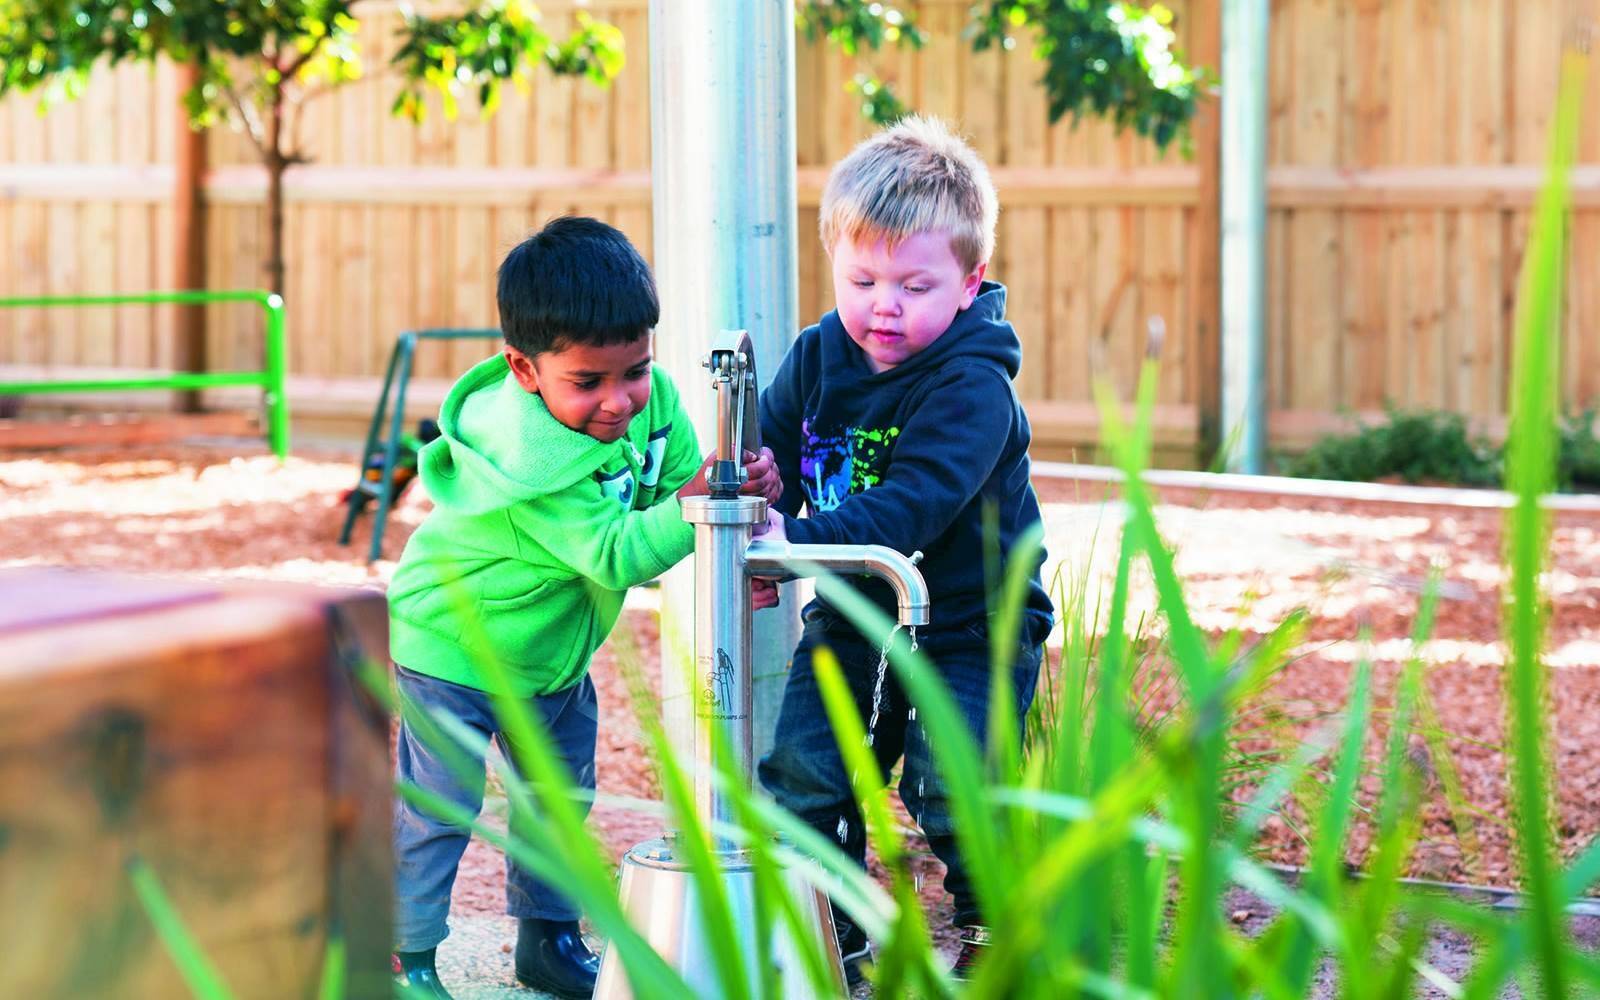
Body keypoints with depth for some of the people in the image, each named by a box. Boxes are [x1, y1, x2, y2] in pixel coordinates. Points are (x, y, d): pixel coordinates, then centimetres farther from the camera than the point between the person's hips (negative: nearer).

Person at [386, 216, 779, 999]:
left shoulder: (650, 398, -17)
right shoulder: (534, 459, -38)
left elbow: (680, 481, -13)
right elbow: (614, 554, -39)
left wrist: (746, 487, -33)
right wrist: (691, 505, -53)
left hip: (551, 648, 8)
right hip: (454, 643, -7)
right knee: (438, 808, -2)